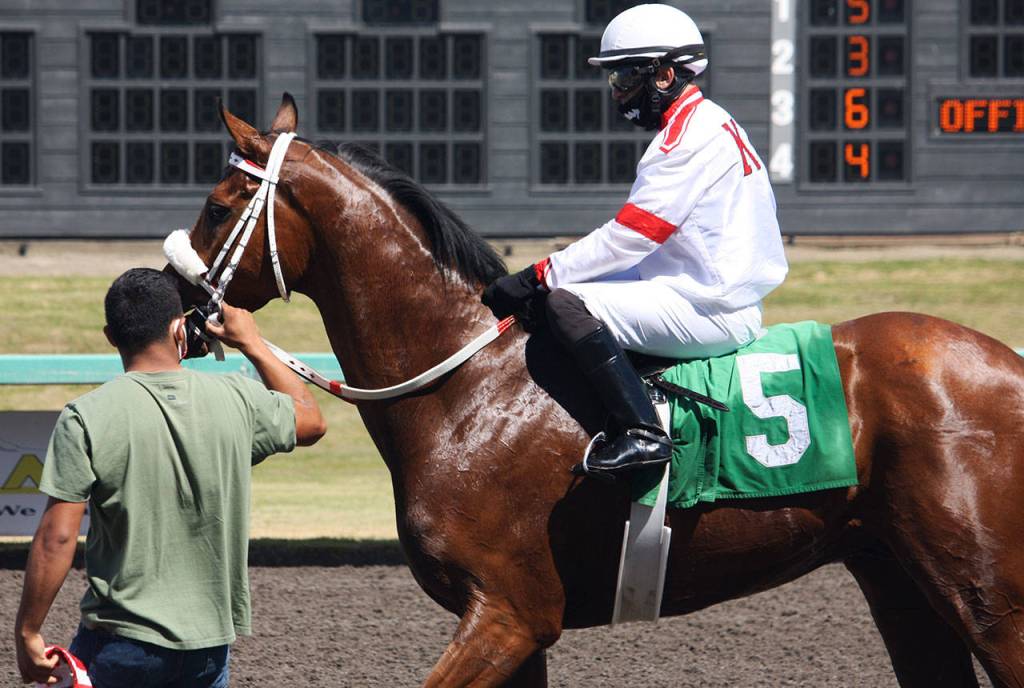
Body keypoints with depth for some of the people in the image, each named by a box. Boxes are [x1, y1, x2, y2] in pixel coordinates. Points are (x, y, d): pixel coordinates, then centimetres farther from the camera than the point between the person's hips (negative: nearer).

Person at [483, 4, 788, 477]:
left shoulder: (689, 138, -15)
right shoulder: (701, 127, 19)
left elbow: (627, 238, -19)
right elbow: (637, 241, 19)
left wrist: (535, 279, -16)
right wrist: (547, 277, 11)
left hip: (709, 310, -11)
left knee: (566, 304, -22)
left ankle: (641, 432, -28)